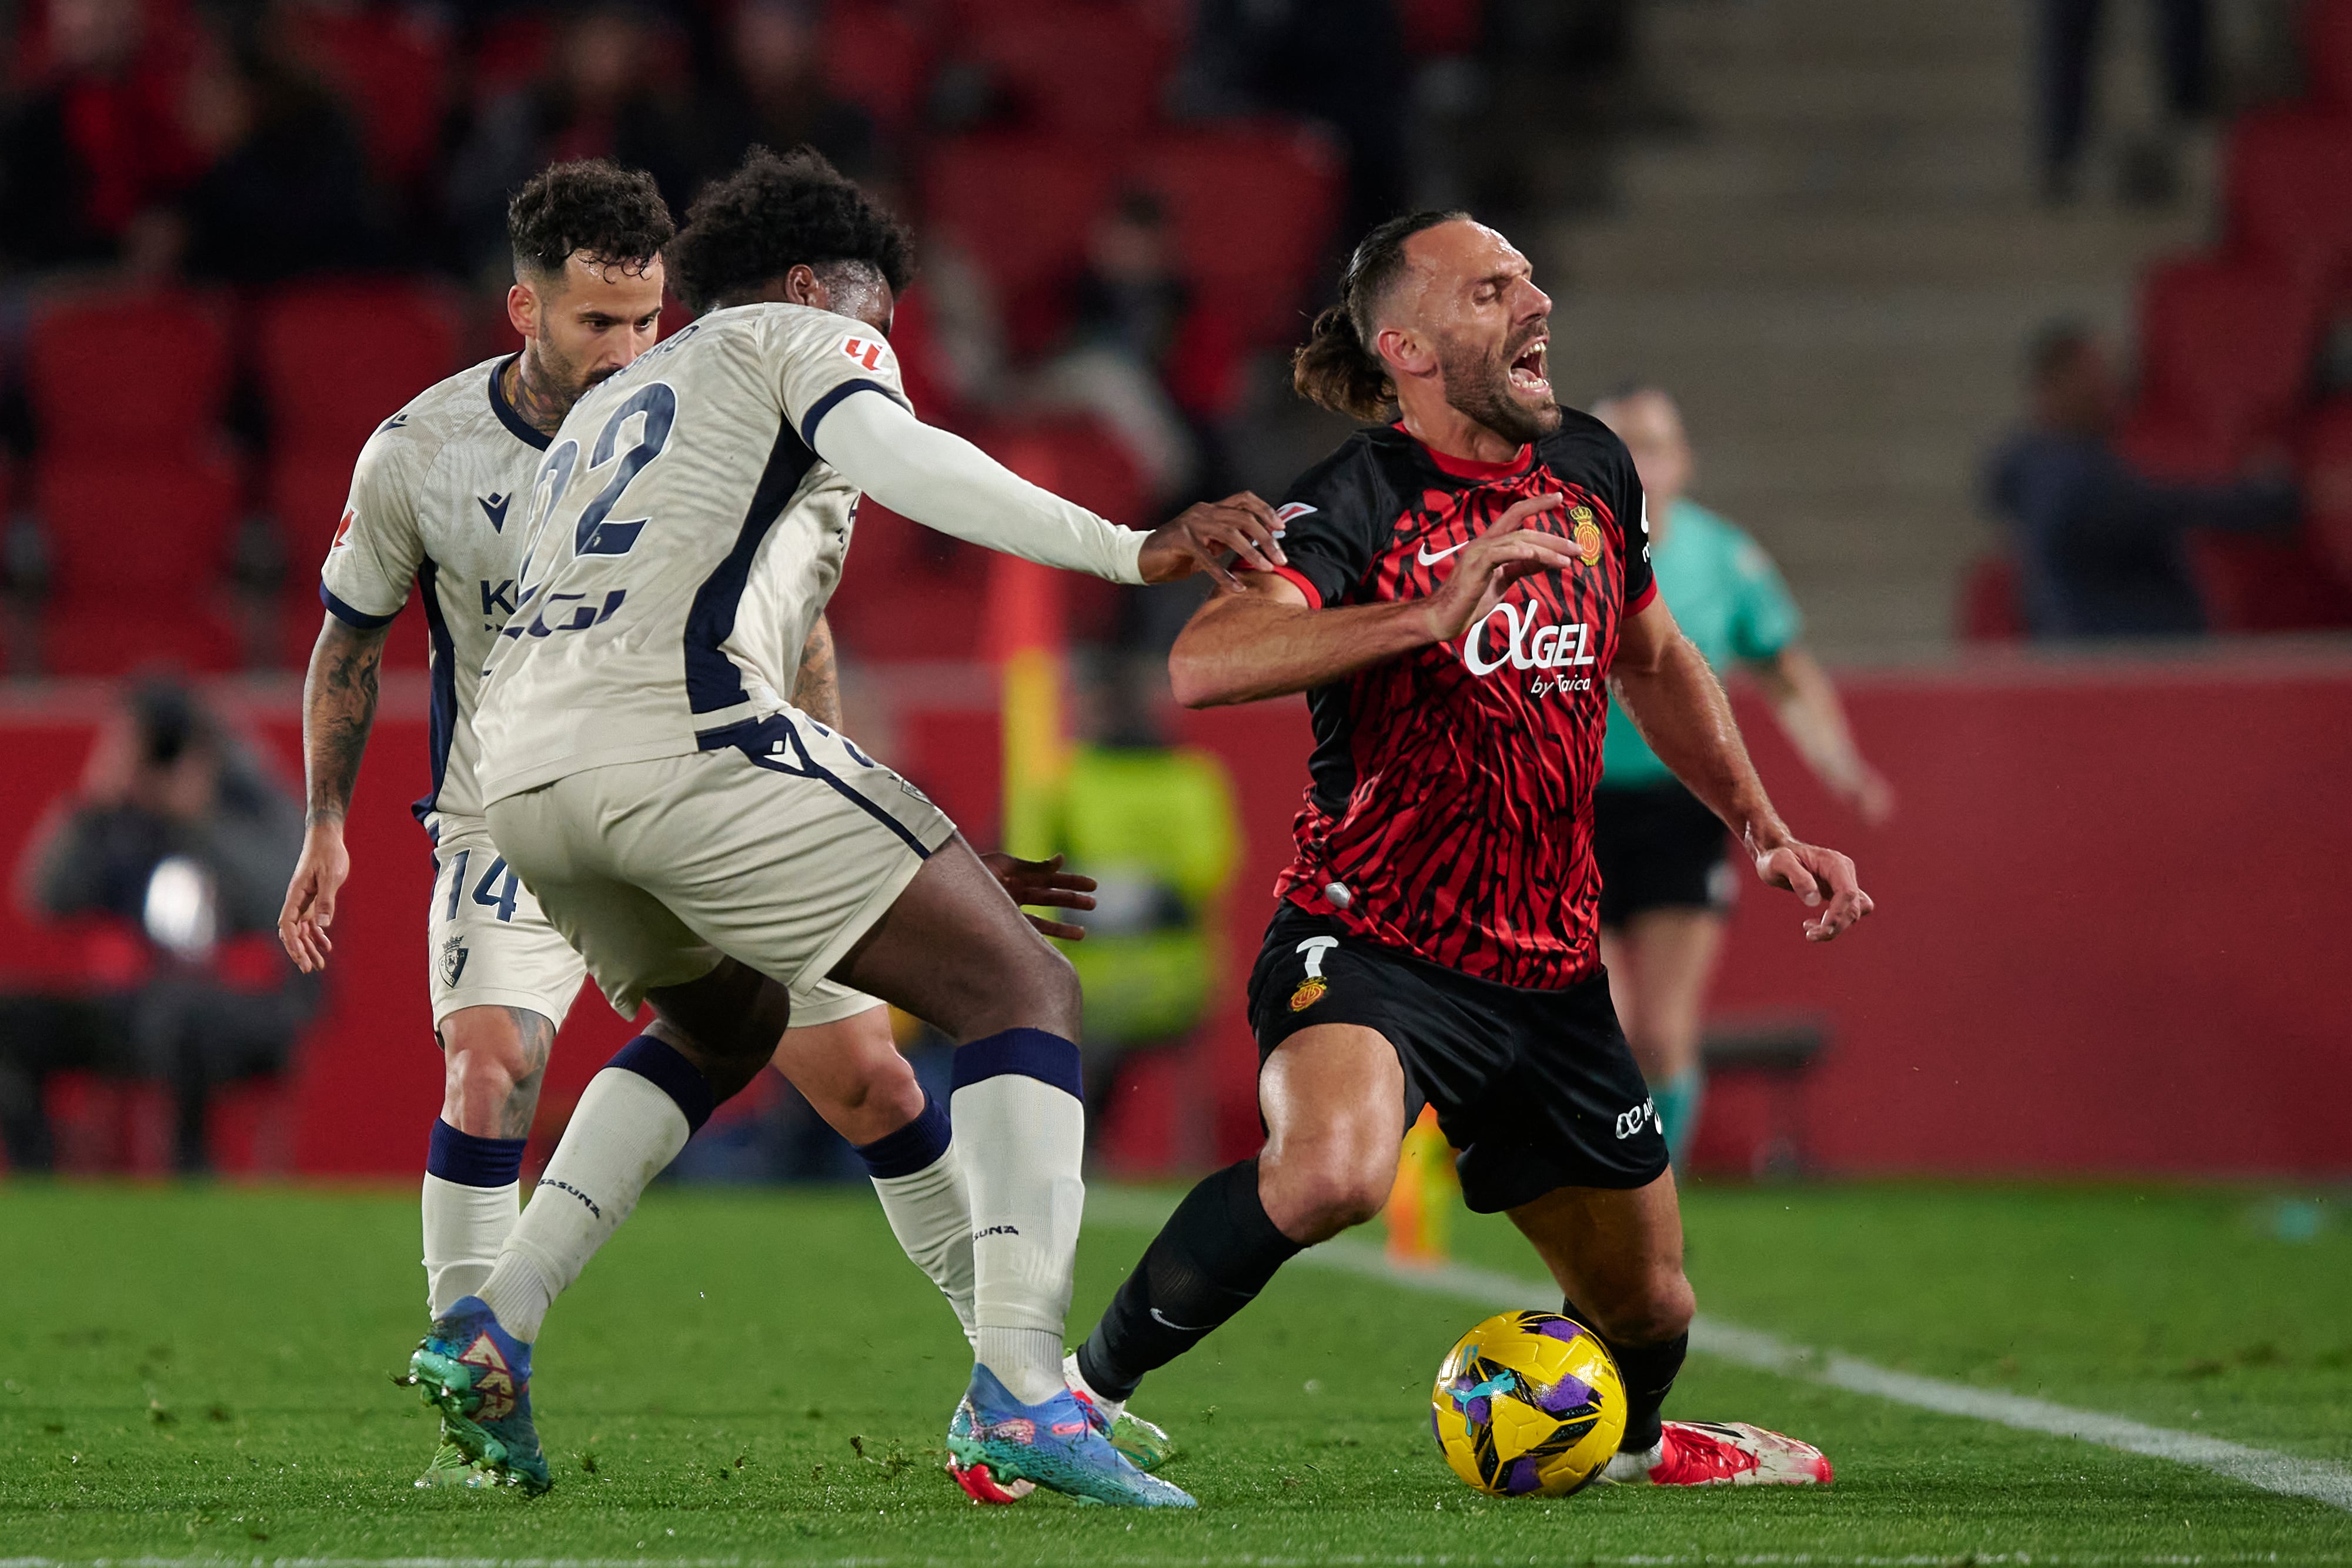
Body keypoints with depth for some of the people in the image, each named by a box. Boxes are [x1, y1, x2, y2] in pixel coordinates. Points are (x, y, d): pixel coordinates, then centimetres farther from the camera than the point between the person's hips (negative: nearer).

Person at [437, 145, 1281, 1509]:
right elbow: (897, 459, -7)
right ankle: (1019, 1387, -20)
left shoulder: (602, 410, 37)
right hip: (687, 732, -8)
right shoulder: (801, 338, 16)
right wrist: (1134, 552, -17)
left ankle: (494, 1328, 18)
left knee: (727, 1026, 34)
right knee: (1025, 994, -2)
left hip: (522, 766, 8)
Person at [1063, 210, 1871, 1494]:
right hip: (1370, 943, -6)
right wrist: (1430, 616, -39)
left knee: (1647, 1310, 13)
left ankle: (1624, 1440, 51)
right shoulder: (1358, 501, -14)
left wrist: (1764, 833, 19)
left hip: (1550, 973, 6)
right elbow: (1202, 665, -33)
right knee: (1334, 1169, -37)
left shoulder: (1590, 470, 7)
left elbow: (1655, 666, 26)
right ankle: (1077, 1391, -18)